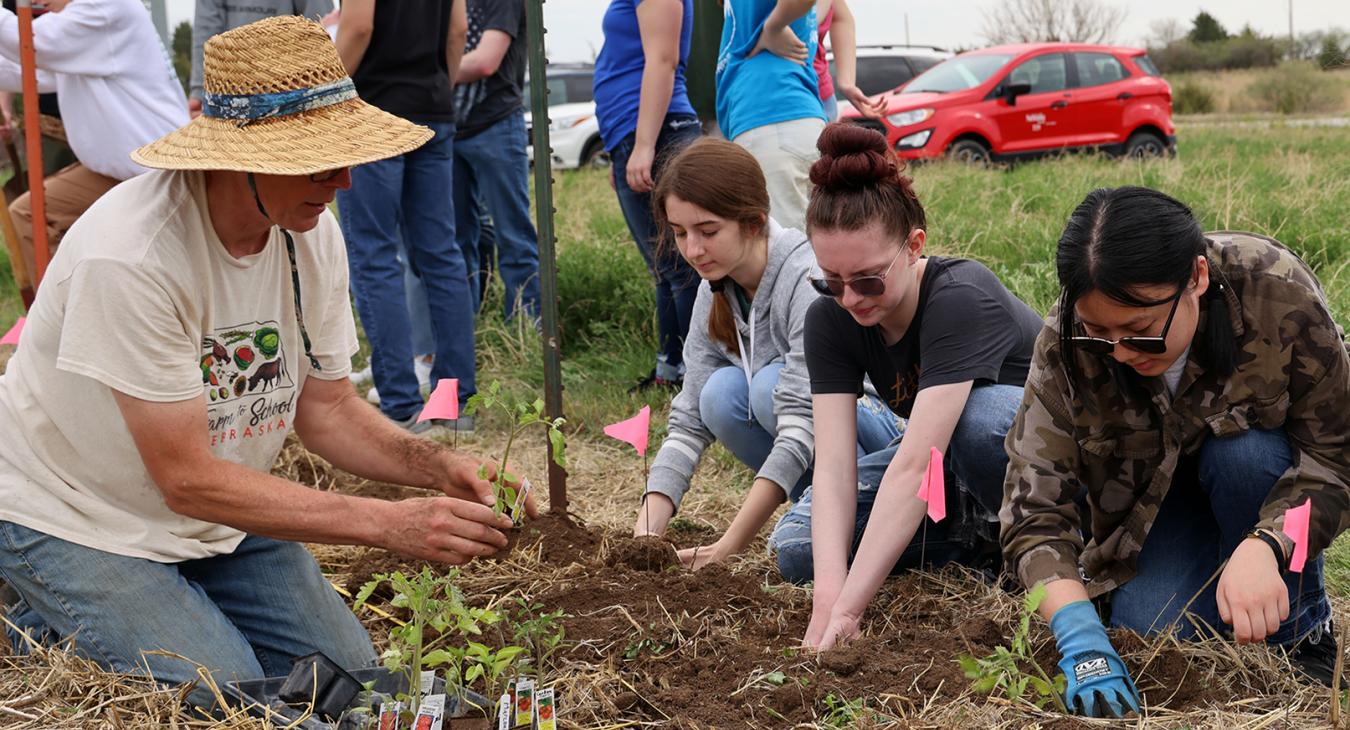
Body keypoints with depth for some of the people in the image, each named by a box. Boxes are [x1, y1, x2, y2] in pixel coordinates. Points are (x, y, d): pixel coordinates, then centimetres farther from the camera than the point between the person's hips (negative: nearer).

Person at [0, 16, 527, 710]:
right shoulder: (130, 256, -32)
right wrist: (390, 524, -33)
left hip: (222, 517, 7)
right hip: (79, 521, -6)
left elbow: (325, 408, 1)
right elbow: (187, 479, -29)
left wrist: (437, 466, -19)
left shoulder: (313, 234, -10)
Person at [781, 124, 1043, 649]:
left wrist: (847, 607, -46)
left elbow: (915, 462, -42)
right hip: (947, 456, 6)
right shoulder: (830, 318, -16)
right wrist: (827, 596, -40)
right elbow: (833, 464, -25)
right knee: (798, 549, -13)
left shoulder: (960, 300, -34)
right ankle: (980, 537, -1)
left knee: (980, 414, -40)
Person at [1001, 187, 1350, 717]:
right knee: (1151, 627, -22)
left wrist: (1263, 546, -45)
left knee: (1245, 454, -33)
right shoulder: (1065, 345, -28)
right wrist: (1080, 637, -44)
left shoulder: (1279, 294, -32)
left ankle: (1299, 633, -10)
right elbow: (1035, 501, -31)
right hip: (1153, 493, 1)